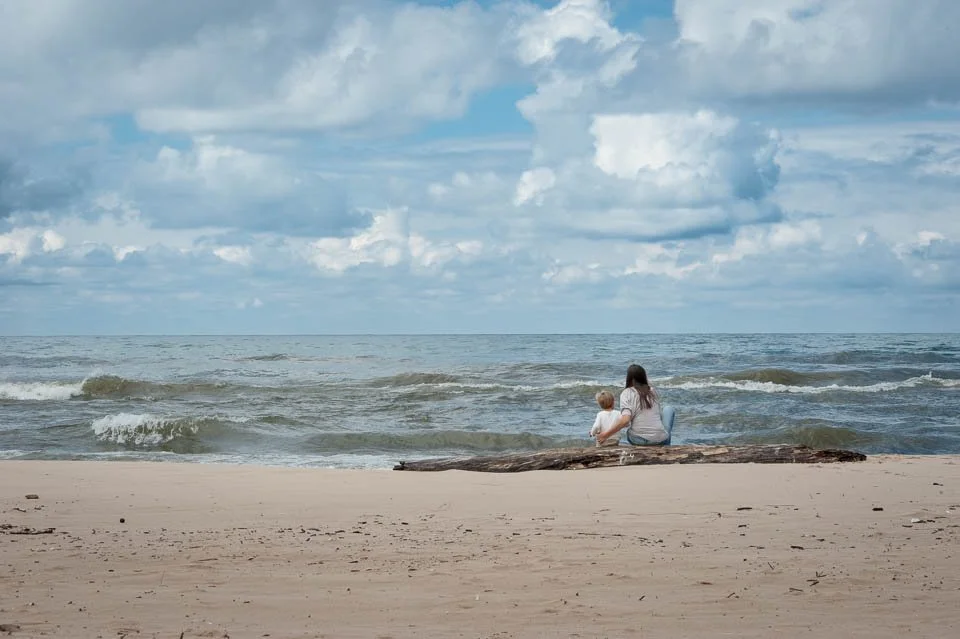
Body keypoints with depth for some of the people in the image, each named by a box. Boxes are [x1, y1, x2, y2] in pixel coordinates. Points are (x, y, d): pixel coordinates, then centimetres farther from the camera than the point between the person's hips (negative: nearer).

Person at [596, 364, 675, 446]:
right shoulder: (653, 392, 4)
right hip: (660, 441, 1)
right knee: (668, 409, 30)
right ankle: (665, 447, 38)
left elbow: (625, 420, -20)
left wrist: (606, 434, -15)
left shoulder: (627, 393, -6)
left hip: (637, 440, -1)